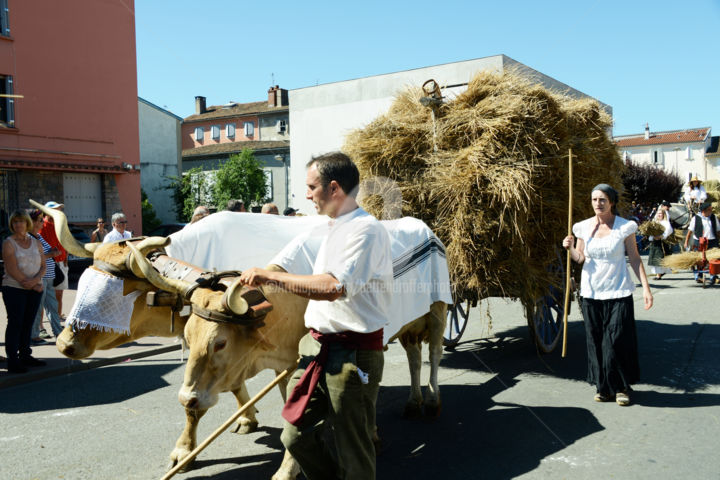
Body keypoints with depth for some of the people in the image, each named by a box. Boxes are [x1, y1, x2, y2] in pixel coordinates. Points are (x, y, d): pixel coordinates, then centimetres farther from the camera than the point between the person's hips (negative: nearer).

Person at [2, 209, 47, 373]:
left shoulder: (36, 243, 11)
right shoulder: (8, 243, -4)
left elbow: (43, 266, 7)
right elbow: (12, 270, -12)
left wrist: (35, 280, -14)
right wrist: (35, 286, -12)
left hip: (34, 289, 5)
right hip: (14, 289, -5)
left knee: (28, 323, 9)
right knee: (15, 323, -5)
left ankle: (25, 356, 19)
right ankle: (12, 361, -1)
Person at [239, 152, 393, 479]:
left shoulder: (366, 230, -16)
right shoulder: (335, 228, 15)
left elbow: (332, 286, -27)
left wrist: (271, 277, -20)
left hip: (352, 353, -9)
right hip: (315, 346, 9)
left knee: (353, 451, 5)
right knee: (297, 437, 14)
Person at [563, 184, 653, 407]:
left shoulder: (625, 227, -3)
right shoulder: (583, 227, 4)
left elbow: (634, 258, 1)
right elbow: (580, 258, 9)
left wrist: (645, 287, -5)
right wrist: (570, 248, -12)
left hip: (618, 291, -3)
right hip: (591, 291, 3)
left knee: (618, 341, -3)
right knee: (595, 340, 6)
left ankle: (621, 387, 13)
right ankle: (603, 386, 18)